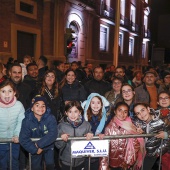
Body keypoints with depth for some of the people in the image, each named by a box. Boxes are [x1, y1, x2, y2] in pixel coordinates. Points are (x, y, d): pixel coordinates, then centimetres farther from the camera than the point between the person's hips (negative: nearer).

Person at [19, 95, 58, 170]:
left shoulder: (51, 118, -20)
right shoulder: (27, 121, -18)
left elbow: (53, 134, -28)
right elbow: (23, 139, -21)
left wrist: (40, 144, -30)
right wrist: (35, 149, -24)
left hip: (48, 146, -1)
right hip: (35, 148, 1)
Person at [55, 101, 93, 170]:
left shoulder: (86, 125, -9)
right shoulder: (61, 125, -10)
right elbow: (58, 145, -5)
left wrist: (90, 137, -19)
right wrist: (62, 139, -24)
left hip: (81, 162, 1)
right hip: (66, 162, -1)